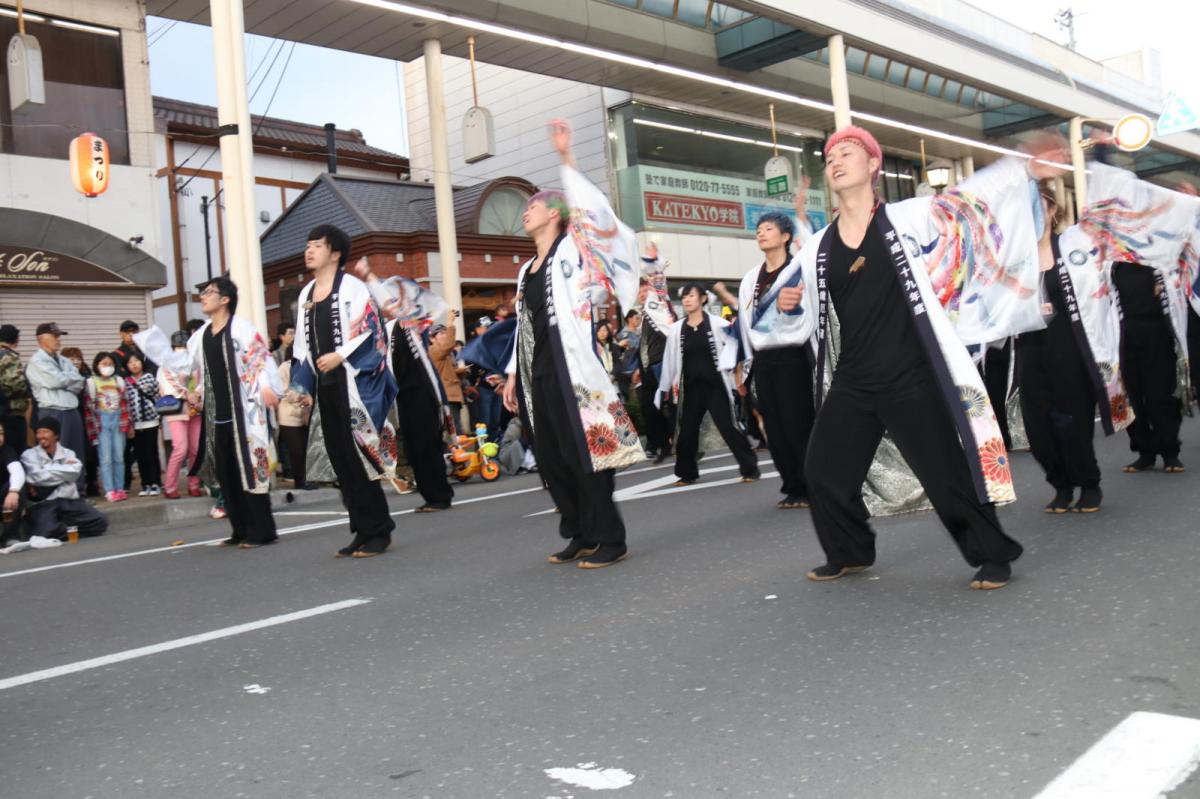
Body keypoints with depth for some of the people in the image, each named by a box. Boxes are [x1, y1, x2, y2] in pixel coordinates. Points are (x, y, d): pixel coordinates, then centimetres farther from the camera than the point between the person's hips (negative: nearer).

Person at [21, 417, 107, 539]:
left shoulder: (68, 453, 15)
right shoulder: (29, 455, 6)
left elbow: (75, 472, -5)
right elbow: (38, 476, -11)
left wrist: (47, 469, -8)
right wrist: (65, 468, -3)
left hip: (69, 502, 3)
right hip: (43, 504, -3)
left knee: (100, 522, -16)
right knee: (46, 532, -34)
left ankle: (61, 527, 2)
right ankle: (70, 528, 0)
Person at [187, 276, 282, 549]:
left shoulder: (242, 328, -6)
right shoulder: (201, 335, 14)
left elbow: (262, 360, -14)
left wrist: (267, 388, -28)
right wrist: (197, 394, 11)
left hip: (242, 410, -7)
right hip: (215, 413, 7)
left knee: (250, 467, -5)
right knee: (226, 472, 9)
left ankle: (261, 531, 1)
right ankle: (241, 530, 18)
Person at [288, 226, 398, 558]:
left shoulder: (351, 287, -3)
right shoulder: (306, 294, 17)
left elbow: (371, 331, -11)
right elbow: (303, 347, 20)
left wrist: (341, 356, -22)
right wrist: (304, 388, 14)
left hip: (352, 384, -7)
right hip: (324, 388, 7)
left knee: (358, 459, -8)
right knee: (341, 461, 6)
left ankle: (379, 531, 1)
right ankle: (364, 531, 13)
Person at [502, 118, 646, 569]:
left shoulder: (572, 249, 0)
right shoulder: (526, 270, 20)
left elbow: (597, 211, -18)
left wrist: (566, 160, -21)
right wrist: (513, 375, 18)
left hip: (570, 368, -8)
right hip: (538, 374, 8)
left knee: (583, 454, -7)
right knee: (552, 459, 8)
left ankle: (611, 540, 2)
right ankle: (581, 536, 18)